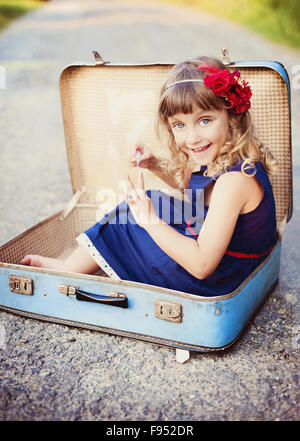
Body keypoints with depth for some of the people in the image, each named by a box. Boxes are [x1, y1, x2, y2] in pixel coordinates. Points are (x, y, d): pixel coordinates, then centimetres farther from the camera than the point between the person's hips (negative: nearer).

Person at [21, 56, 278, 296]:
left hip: (210, 283, -10)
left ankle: (66, 269, 23)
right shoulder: (218, 158, -2)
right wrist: (155, 164, 4)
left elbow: (202, 264, -34)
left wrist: (150, 220, -31)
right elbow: (190, 185, 22)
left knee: (124, 223, -3)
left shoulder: (234, 180, -33)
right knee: (147, 202, 17)